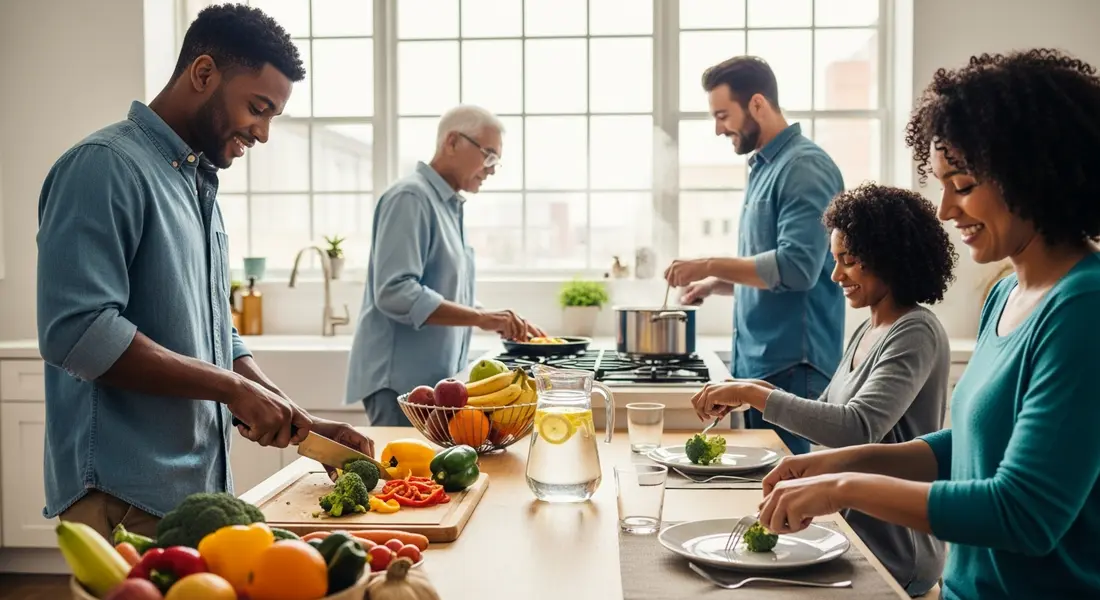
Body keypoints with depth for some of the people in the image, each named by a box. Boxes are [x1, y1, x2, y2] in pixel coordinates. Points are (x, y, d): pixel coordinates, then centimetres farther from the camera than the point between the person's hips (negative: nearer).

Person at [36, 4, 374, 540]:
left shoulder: (201, 184, 15)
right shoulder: (105, 165, -12)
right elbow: (77, 331, -23)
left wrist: (305, 424, 8)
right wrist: (234, 387, -19)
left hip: (203, 489, 8)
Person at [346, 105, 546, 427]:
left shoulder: (450, 206, 15)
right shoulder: (410, 197, -12)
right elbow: (395, 293, -23)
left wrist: (505, 322, 11)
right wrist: (481, 318, -24)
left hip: (436, 379, 9)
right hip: (402, 380, -9)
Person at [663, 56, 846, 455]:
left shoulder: (805, 166, -12)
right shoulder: (764, 167, 16)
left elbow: (796, 266, -23)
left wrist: (710, 265, -18)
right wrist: (713, 284, 10)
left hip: (791, 368, -9)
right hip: (757, 363, 9)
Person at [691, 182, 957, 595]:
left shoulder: (916, 333, -17)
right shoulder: (866, 332, 10)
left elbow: (858, 429, -29)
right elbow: (828, 414, 15)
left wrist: (755, 395, -27)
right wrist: (754, 395, 0)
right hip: (851, 530, 7)